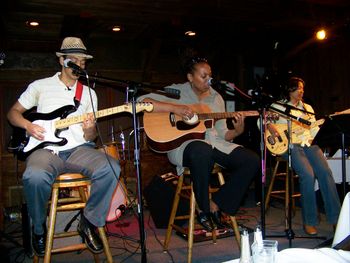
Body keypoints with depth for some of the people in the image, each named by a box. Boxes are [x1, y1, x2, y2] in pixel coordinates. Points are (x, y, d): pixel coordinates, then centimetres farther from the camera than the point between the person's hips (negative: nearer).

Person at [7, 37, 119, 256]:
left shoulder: (89, 93, 16)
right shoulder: (40, 86, 12)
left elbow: (90, 138, 13)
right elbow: (13, 112, 17)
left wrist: (89, 130, -12)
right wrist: (28, 125, -5)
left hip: (78, 149, 2)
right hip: (45, 149, -2)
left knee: (111, 168, -28)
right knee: (35, 177, -37)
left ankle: (89, 222, -5)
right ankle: (39, 228, -4)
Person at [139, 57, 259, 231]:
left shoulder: (216, 98, 16)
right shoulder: (176, 91, 1)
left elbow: (222, 134, 15)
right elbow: (142, 101, -12)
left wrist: (237, 131, -8)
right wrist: (175, 108, -22)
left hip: (214, 143, 6)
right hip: (183, 144, -5)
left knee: (252, 161, -13)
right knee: (202, 151, -42)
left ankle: (216, 204, 0)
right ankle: (203, 209, -15)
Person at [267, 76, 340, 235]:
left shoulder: (307, 108, 24)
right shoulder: (278, 106, 11)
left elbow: (314, 130, 16)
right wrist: (270, 127, -15)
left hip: (308, 143, 5)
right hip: (289, 145, -4)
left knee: (325, 172, -21)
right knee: (308, 175, -27)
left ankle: (335, 218, -14)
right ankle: (310, 221, -15)